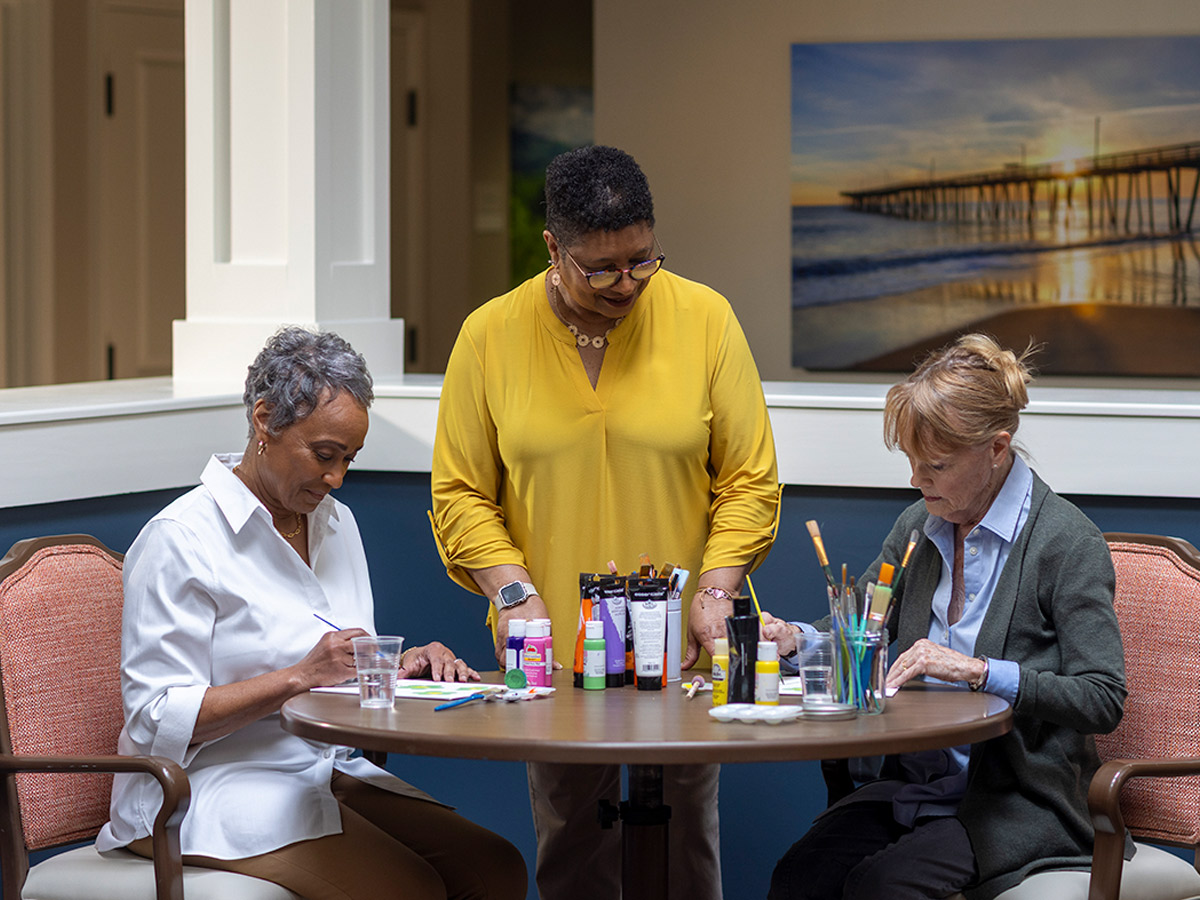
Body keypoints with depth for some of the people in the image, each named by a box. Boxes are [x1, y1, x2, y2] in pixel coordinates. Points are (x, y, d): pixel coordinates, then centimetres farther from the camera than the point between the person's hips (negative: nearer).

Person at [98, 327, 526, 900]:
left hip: (326, 775, 8)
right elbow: (158, 719, -17)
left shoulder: (335, 524, 15)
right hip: (212, 788, -8)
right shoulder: (179, 540, -11)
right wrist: (300, 676, -23)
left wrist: (406, 665, 0)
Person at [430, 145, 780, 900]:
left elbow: (750, 480, 1)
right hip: (555, 650, 1)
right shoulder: (490, 335, 0)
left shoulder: (705, 319, -1)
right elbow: (460, 493, 3)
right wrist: (511, 591, -10)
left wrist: (716, 589, -10)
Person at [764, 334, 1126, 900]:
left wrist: (979, 671, -24)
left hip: (1017, 802, -5)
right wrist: (794, 640, 0)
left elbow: (1102, 701, -15)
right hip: (912, 785, 6)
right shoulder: (918, 527, 11)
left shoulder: (1067, 542, -9)